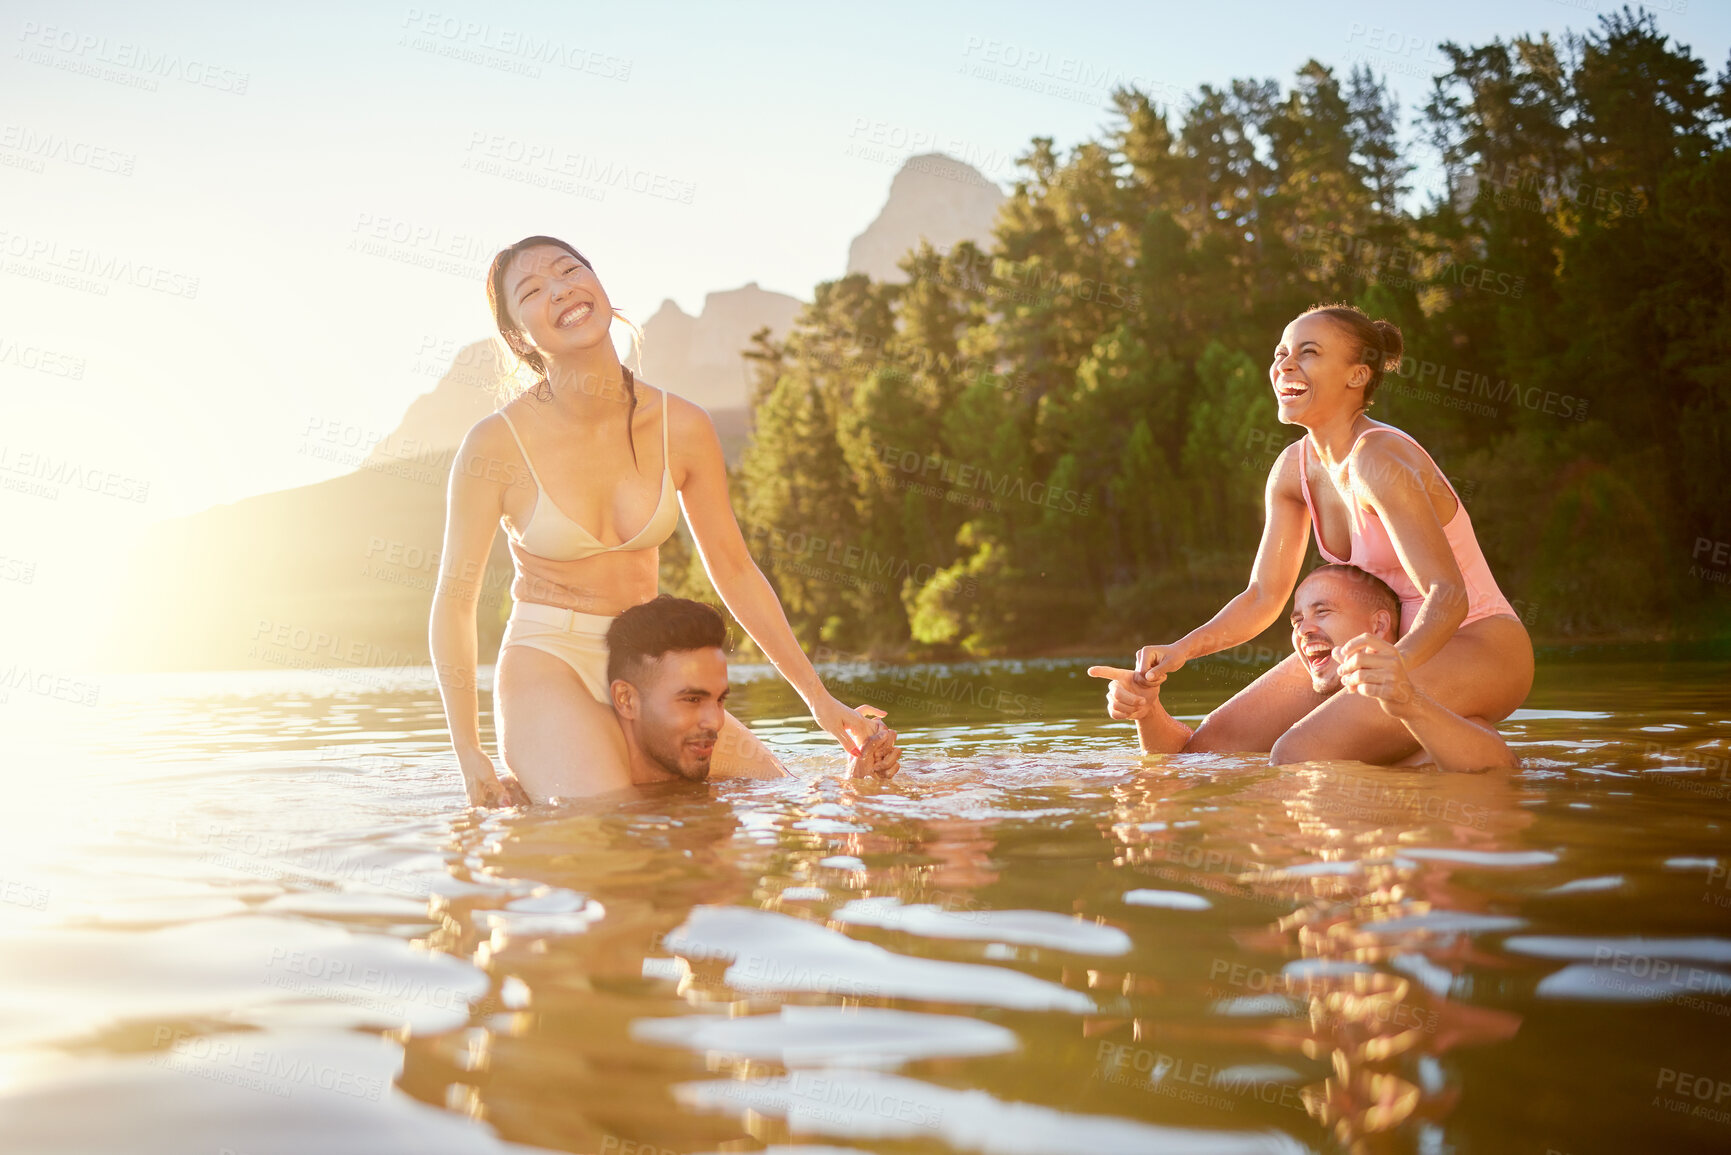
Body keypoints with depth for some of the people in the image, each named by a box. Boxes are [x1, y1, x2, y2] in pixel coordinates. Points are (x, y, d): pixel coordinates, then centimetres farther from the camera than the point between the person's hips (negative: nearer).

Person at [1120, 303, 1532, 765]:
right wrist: (1181, 650, -10)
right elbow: (1262, 597, 5)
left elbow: (1448, 595, -28)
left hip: (1477, 646, -8)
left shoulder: (1379, 460, -22)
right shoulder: (1293, 468, 2)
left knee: (1297, 755, -27)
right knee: (1212, 743, -2)